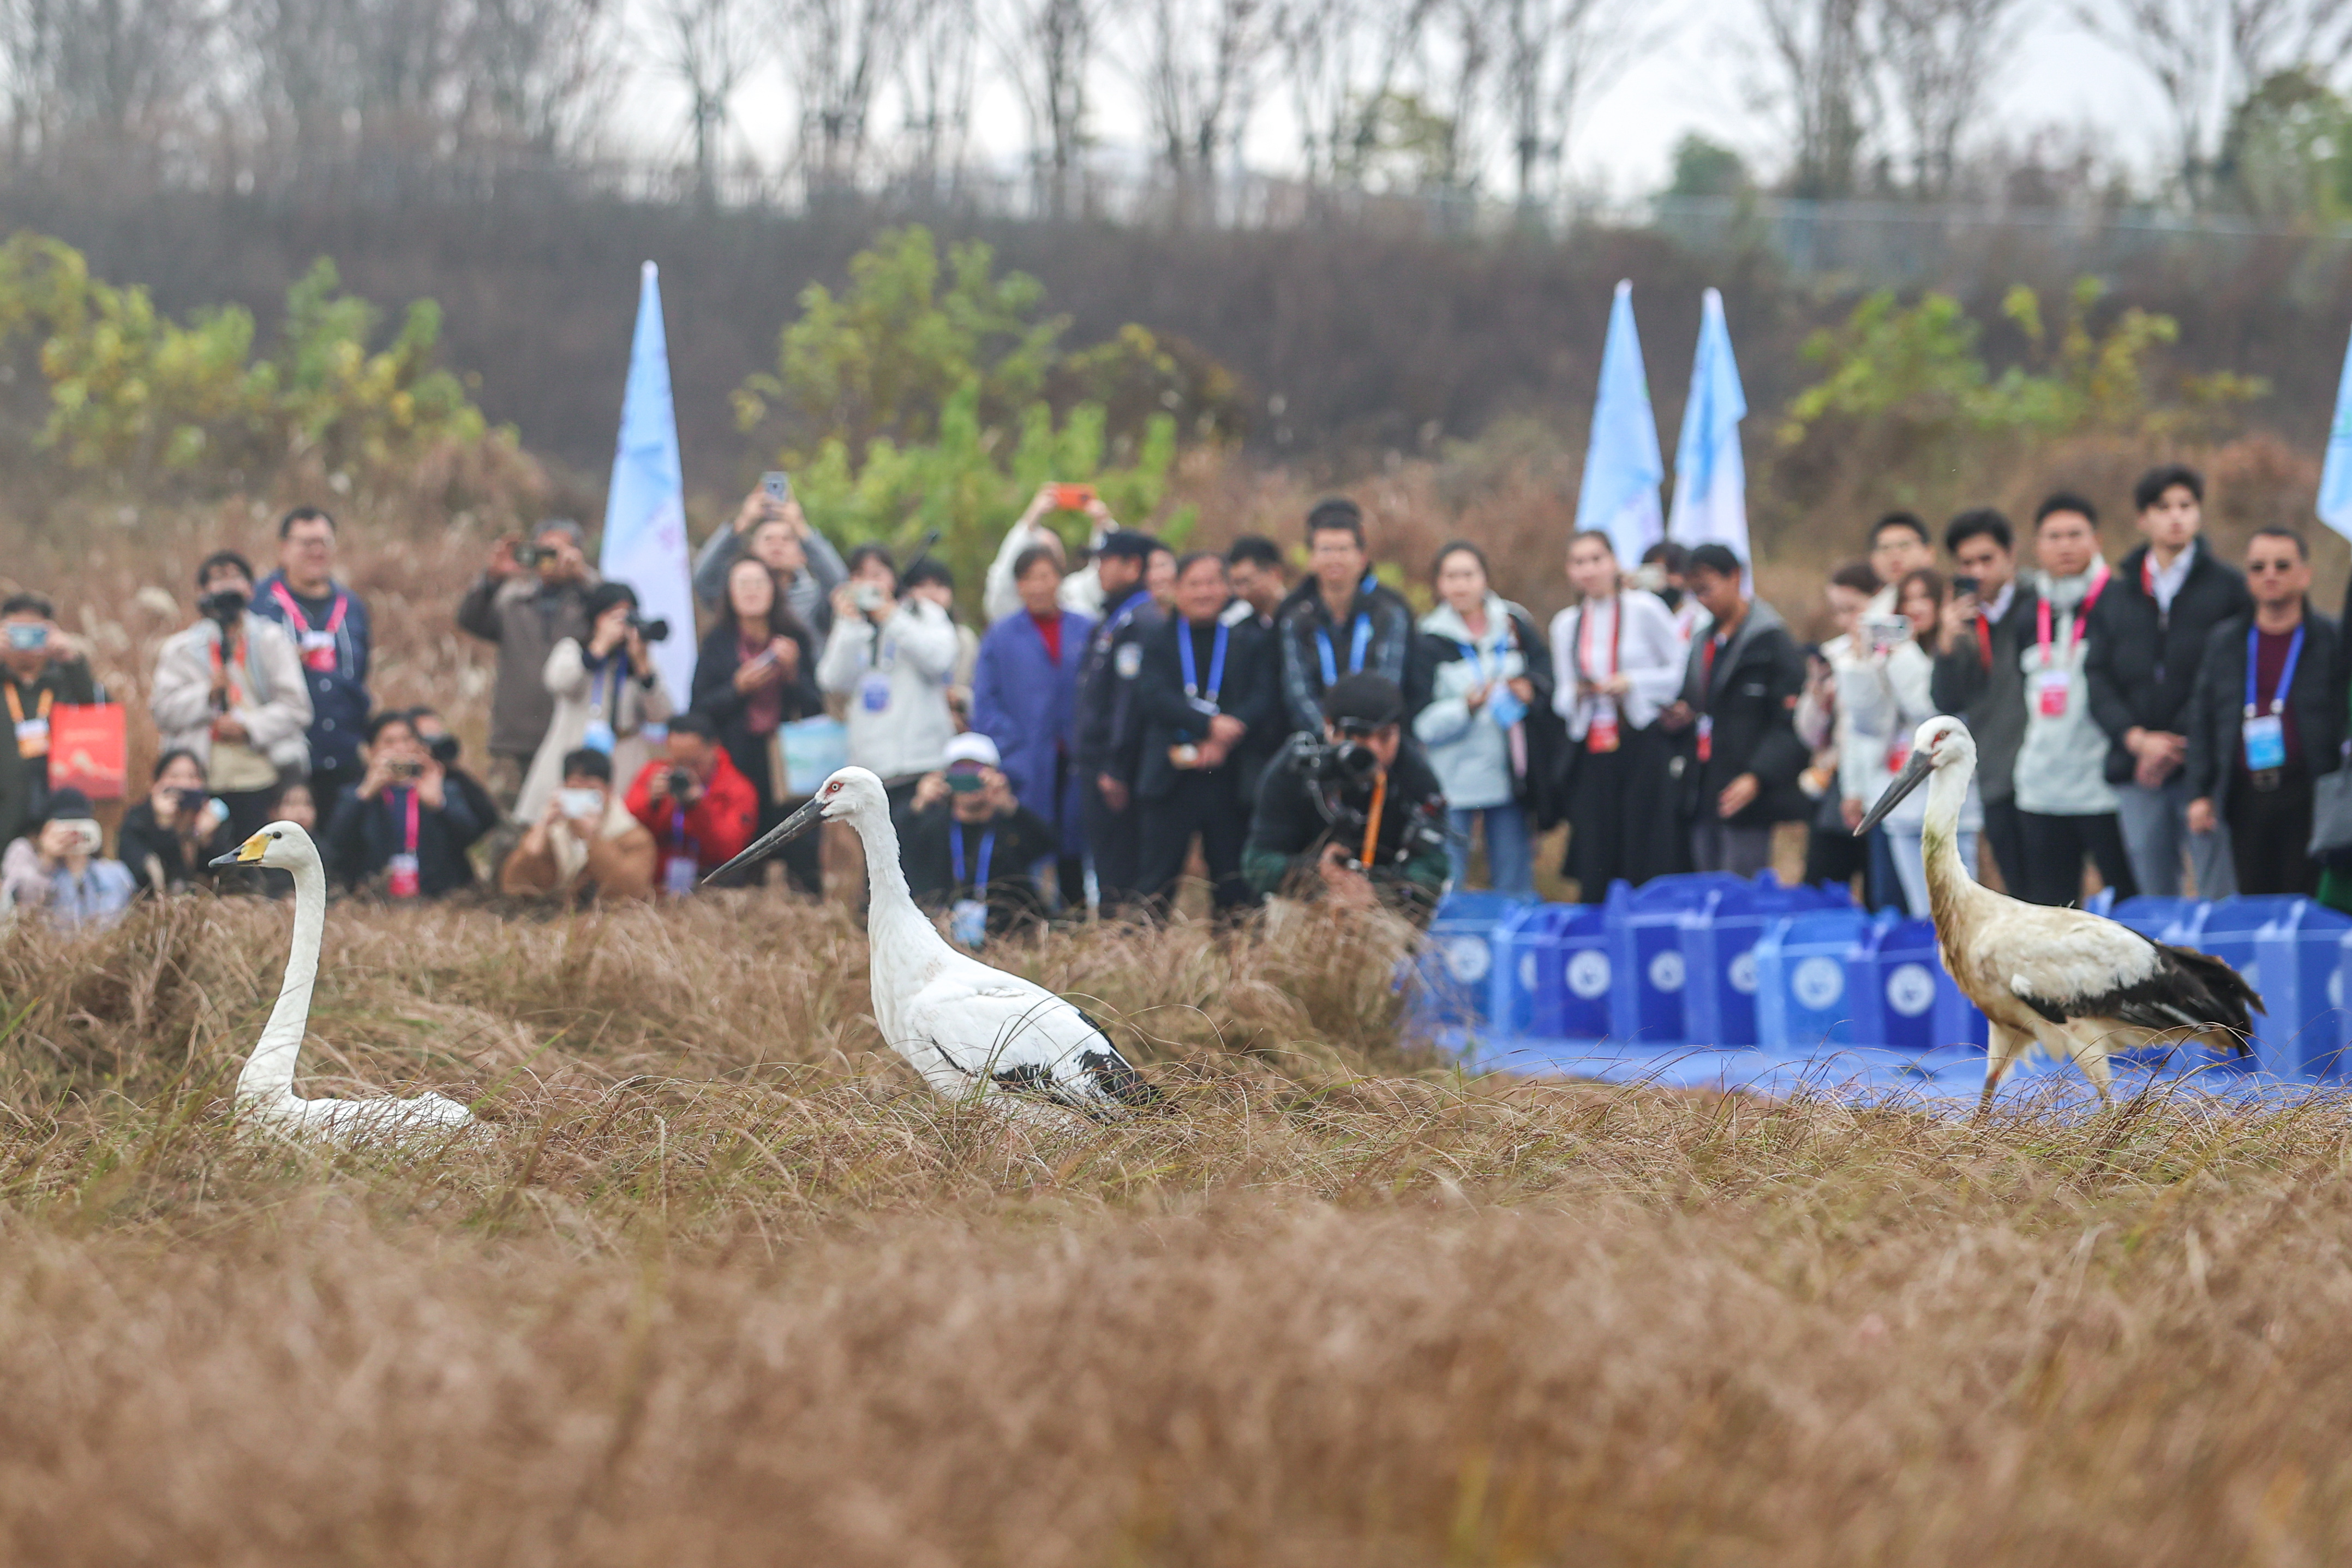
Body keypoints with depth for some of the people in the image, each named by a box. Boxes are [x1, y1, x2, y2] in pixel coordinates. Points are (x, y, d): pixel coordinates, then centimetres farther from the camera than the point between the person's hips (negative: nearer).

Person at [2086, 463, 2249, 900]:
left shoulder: (2229, 588, 4)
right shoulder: (2115, 596, 15)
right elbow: (2098, 679, 8)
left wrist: (2181, 744, -10)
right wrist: (2137, 739, -8)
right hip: (2137, 773, 3)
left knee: (2220, 900, -8)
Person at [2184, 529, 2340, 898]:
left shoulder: (2332, 640, 3)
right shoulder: (2223, 642, 14)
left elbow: (2347, 722, 1)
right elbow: (2201, 719, 14)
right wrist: (2200, 794, 7)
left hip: (2307, 797, -3)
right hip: (2247, 796, 3)